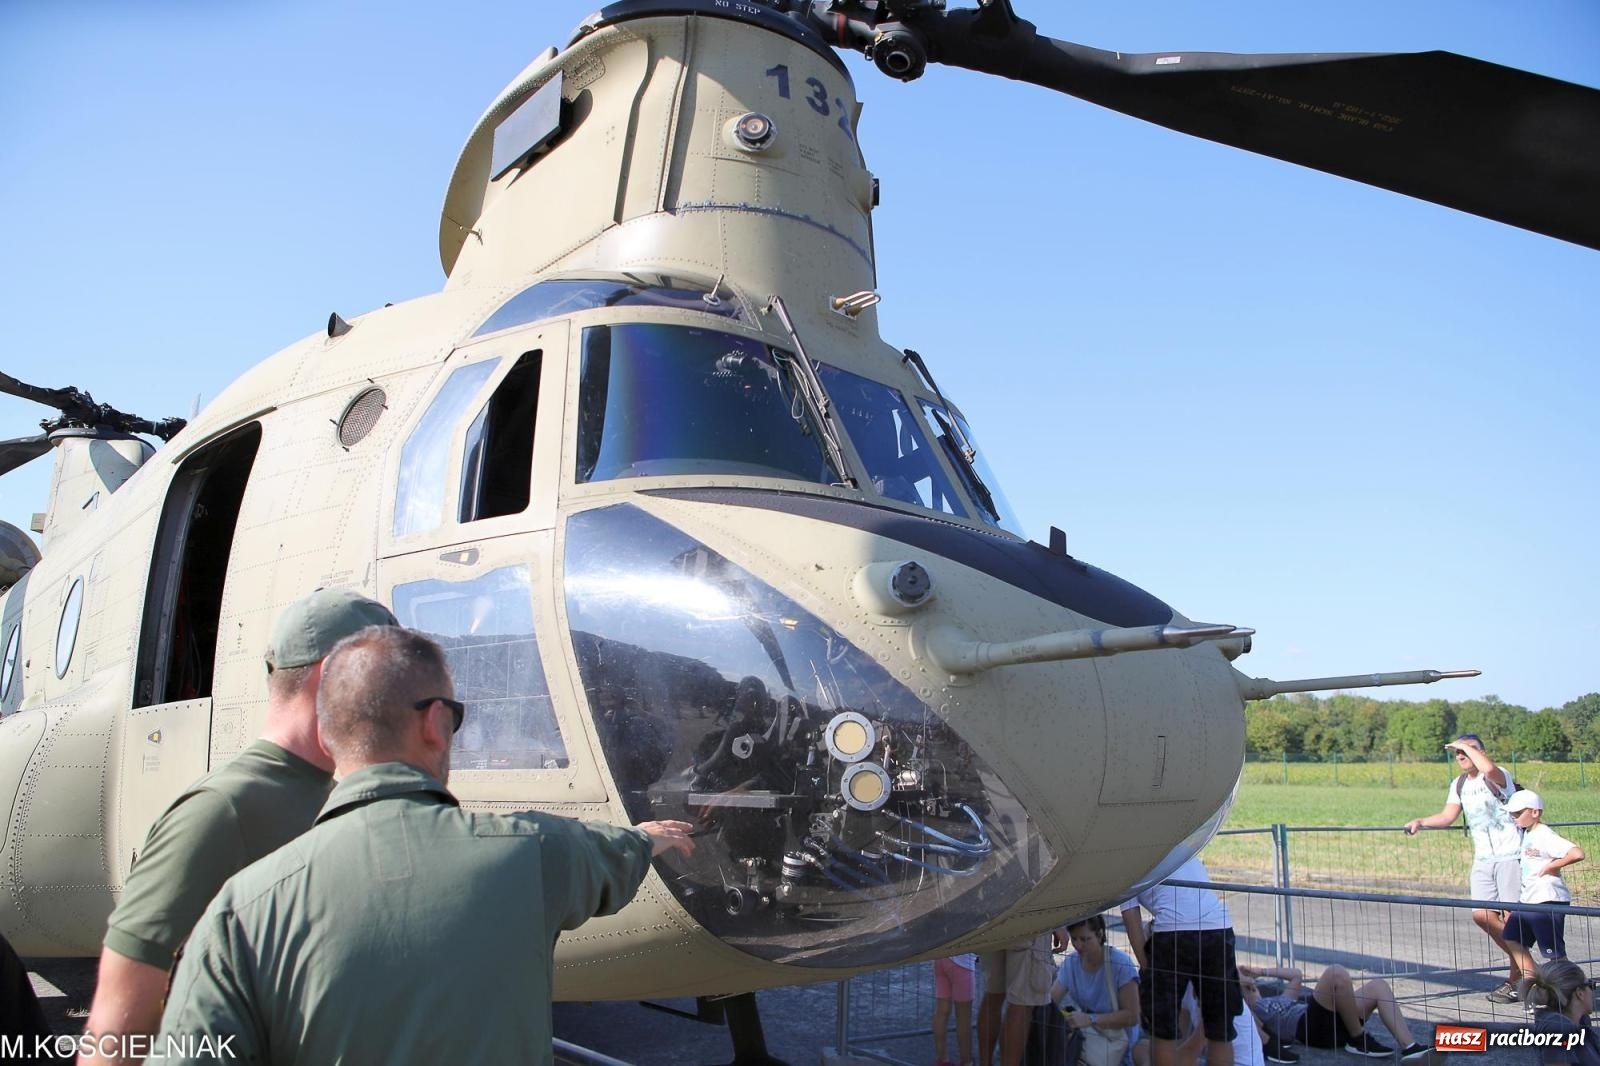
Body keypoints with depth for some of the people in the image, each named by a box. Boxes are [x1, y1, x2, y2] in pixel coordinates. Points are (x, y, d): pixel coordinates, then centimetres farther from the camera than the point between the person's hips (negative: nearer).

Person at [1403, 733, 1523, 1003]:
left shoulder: (1499, 777, -13)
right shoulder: (1459, 784, 12)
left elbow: (1488, 769, -39)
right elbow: (1447, 817, 11)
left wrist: (1467, 746, -24)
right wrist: (1420, 822, -5)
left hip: (1510, 856, -7)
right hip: (1483, 859, 7)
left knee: (1512, 916, -6)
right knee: (1482, 915, -1)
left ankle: (1517, 978, 6)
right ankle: (1522, 960, 21)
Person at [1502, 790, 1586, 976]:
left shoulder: (1545, 836, -17)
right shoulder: (1526, 834, 10)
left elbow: (1577, 853, -30)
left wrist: (1551, 866, -21)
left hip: (1548, 900, -10)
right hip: (1528, 900, 10)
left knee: (1554, 952, -4)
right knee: (1513, 939, 12)